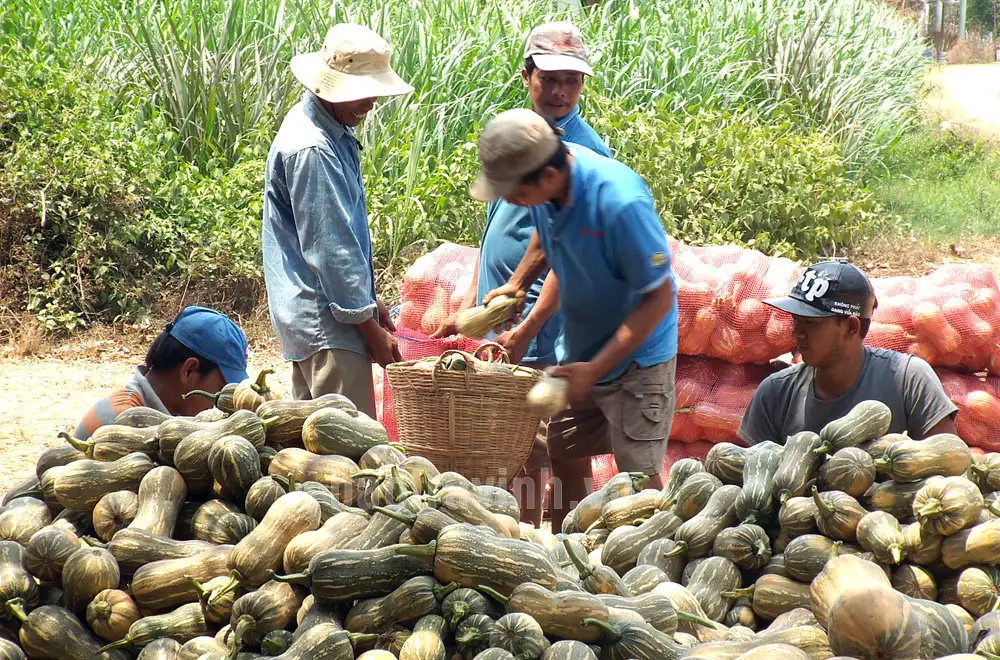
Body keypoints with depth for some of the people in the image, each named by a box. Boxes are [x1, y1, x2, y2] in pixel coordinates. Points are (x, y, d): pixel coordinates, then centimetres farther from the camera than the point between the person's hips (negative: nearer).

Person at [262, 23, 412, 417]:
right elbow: (328, 247, -21)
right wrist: (369, 326, -16)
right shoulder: (310, 149, -20)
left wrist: (370, 301, 20)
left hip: (313, 319, 10)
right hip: (326, 324, -10)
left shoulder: (334, 133, 11)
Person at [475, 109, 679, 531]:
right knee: (565, 459, 15)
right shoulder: (543, 184, -11)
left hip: (636, 357, -8)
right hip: (578, 352, 8)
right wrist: (517, 283, 0)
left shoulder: (620, 204, -33)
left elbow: (659, 298, -25)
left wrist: (595, 369, -26)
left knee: (638, 475, -5)